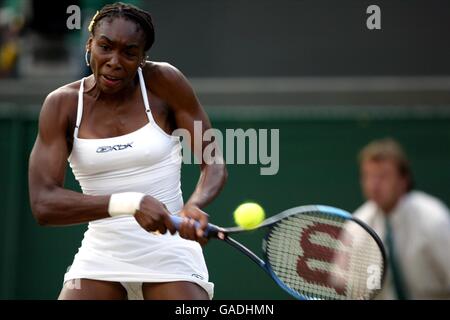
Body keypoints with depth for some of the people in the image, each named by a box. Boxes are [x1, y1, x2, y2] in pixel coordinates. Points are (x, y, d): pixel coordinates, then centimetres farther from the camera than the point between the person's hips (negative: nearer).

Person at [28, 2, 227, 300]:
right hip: (100, 257, 2)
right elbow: (43, 203, -15)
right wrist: (130, 203, -29)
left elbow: (214, 164, -5)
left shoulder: (163, 81, -7)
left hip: (169, 253, -1)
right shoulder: (62, 104, -5)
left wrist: (195, 205, -29)